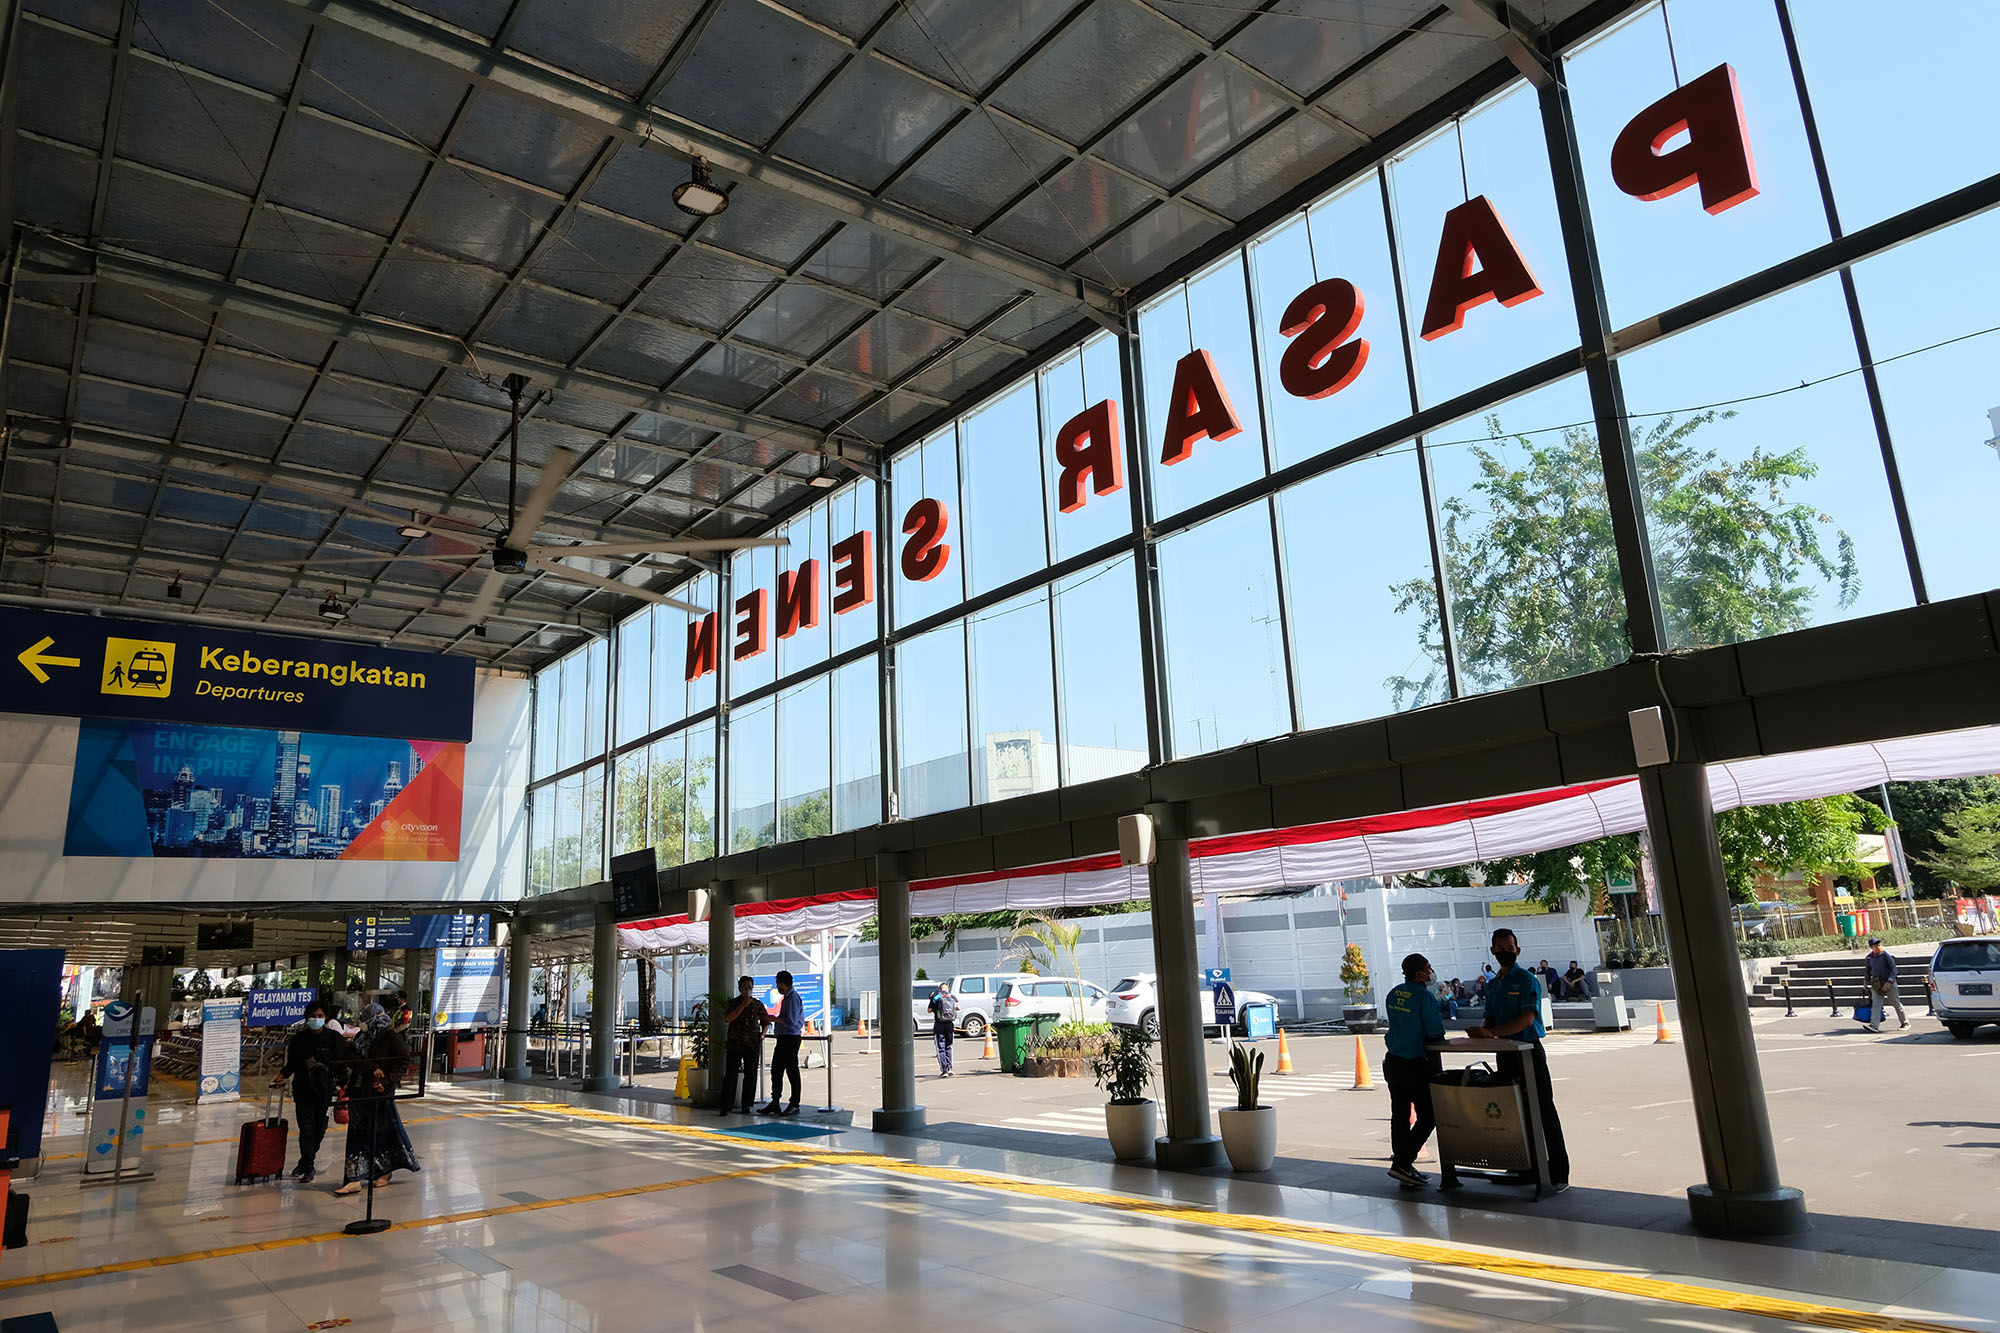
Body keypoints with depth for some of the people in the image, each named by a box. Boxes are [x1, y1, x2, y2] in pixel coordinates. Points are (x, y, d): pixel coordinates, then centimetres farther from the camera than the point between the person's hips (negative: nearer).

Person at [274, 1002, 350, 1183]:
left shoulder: (333, 1037, -3)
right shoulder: (299, 1038, 0)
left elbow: (344, 1064, -2)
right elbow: (291, 1064, 11)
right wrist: (282, 1076, -6)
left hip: (325, 1089, 0)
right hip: (303, 1089, 0)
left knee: (320, 1128, 7)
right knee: (307, 1126, -9)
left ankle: (305, 1163, 27)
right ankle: (308, 1166, 2)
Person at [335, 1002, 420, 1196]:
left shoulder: (390, 1037, -8)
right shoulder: (361, 1037, 8)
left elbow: (404, 1062, -7)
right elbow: (351, 1060, -4)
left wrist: (386, 1081, -16)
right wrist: (372, 1069, -18)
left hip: (381, 1093, -5)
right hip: (359, 1092, 5)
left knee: (382, 1132, 6)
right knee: (357, 1135, 4)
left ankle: (384, 1172, 24)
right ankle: (355, 1179, 11)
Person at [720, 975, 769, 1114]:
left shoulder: (758, 1004, 9)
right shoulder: (733, 1003, 4)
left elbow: (766, 1021, 20)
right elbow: (728, 1018, -13)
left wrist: (762, 1034, 4)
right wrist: (743, 1005, -17)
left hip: (752, 1044, 2)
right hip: (735, 1044, -2)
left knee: (750, 1074, 2)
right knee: (731, 1074, -6)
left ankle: (747, 1104, 10)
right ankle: (725, 1105, -2)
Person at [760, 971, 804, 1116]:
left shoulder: (793, 998, -14)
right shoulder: (786, 998, 18)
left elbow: (790, 1022, -21)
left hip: (791, 1038, -10)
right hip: (783, 1039, 10)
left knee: (792, 1071, -4)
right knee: (776, 1070, 10)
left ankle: (794, 1105, 2)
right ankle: (775, 1103, 16)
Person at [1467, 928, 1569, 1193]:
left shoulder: (1527, 980, -9)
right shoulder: (1493, 985, 13)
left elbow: (1527, 1019, -19)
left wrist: (1491, 1032, -24)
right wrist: (1482, 1030, -6)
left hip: (1529, 1052, -7)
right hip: (1505, 1054, 7)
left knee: (1544, 1111, -6)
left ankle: (1559, 1174, -2)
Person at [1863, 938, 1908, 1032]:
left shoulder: (1886, 955, -8)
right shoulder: (1869, 958, 8)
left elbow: (1893, 969, -12)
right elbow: (1868, 972, 18)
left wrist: (1889, 982, -22)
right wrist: (1867, 984, 17)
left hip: (1889, 983, -4)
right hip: (1876, 985, 4)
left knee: (1896, 1003, 8)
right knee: (1876, 1005, -7)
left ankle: (1905, 1023, 27)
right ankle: (1874, 1026, -15)